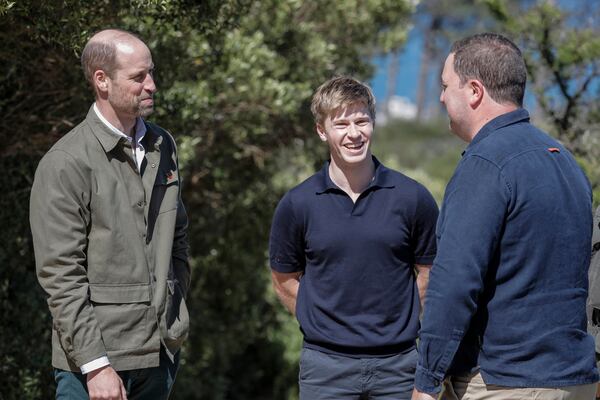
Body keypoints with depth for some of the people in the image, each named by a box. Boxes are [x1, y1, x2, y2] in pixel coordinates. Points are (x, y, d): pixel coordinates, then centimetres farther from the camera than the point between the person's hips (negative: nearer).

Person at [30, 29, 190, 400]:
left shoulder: (163, 146, 10)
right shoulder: (65, 164, -11)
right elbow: (61, 275, -14)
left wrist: (176, 319, 16)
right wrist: (96, 366, -17)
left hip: (162, 354, 6)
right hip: (96, 356, -6)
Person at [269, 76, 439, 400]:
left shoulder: (413, 198, -2)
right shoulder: (296, 204, -2)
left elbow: (427, 275, 7)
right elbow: (285, 280, 9)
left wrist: (395, 326, 6)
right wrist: (325, 325, 5)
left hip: (397, 362, 0)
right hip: (326, 363, 0)